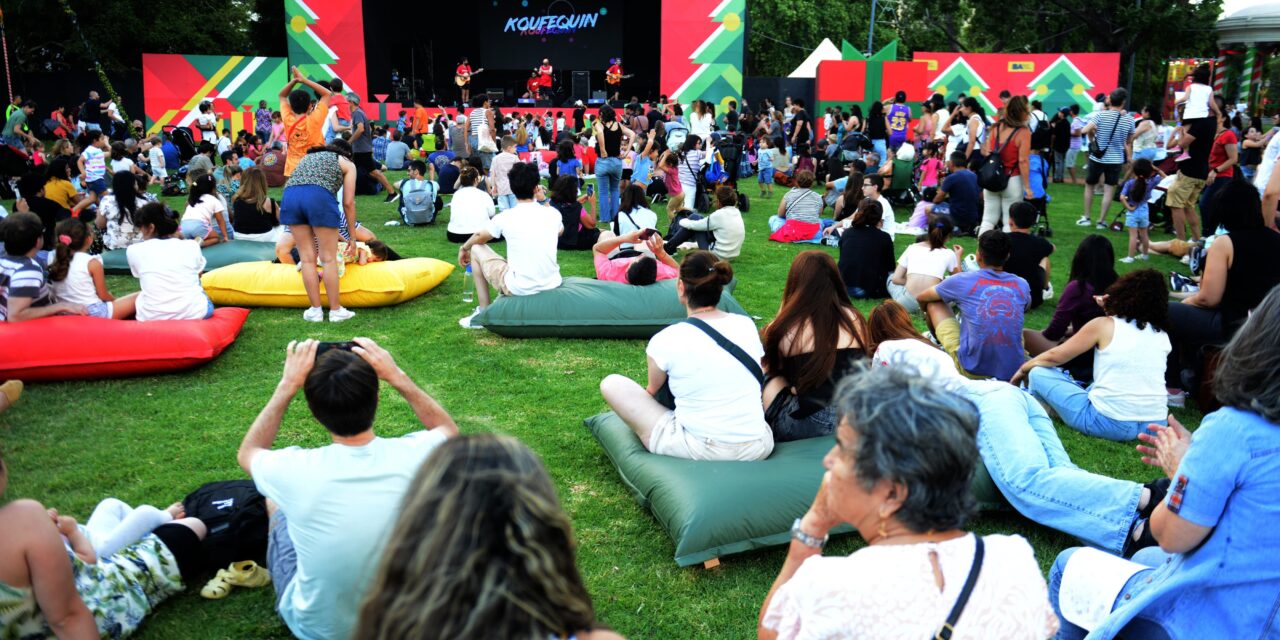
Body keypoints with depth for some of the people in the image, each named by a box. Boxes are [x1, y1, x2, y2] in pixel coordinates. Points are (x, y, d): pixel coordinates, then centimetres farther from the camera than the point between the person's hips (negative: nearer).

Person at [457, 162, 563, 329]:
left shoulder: (505, 217, -8)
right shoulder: (553, 213, -2)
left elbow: (479, 237, 14)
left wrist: (464, 248, 34)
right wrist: (543, 201, 28)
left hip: (519, 289, -3)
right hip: (552, 286, 4)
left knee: (476, 249, 16)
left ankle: (483, 312, 18)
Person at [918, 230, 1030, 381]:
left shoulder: (962, 280, -4)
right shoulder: (1022, 285, 5)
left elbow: (921, 298, 14)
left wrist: (927, 313, 38)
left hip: (972, 370, -3)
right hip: (1013, 372, 3)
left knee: (934, 302, 16)